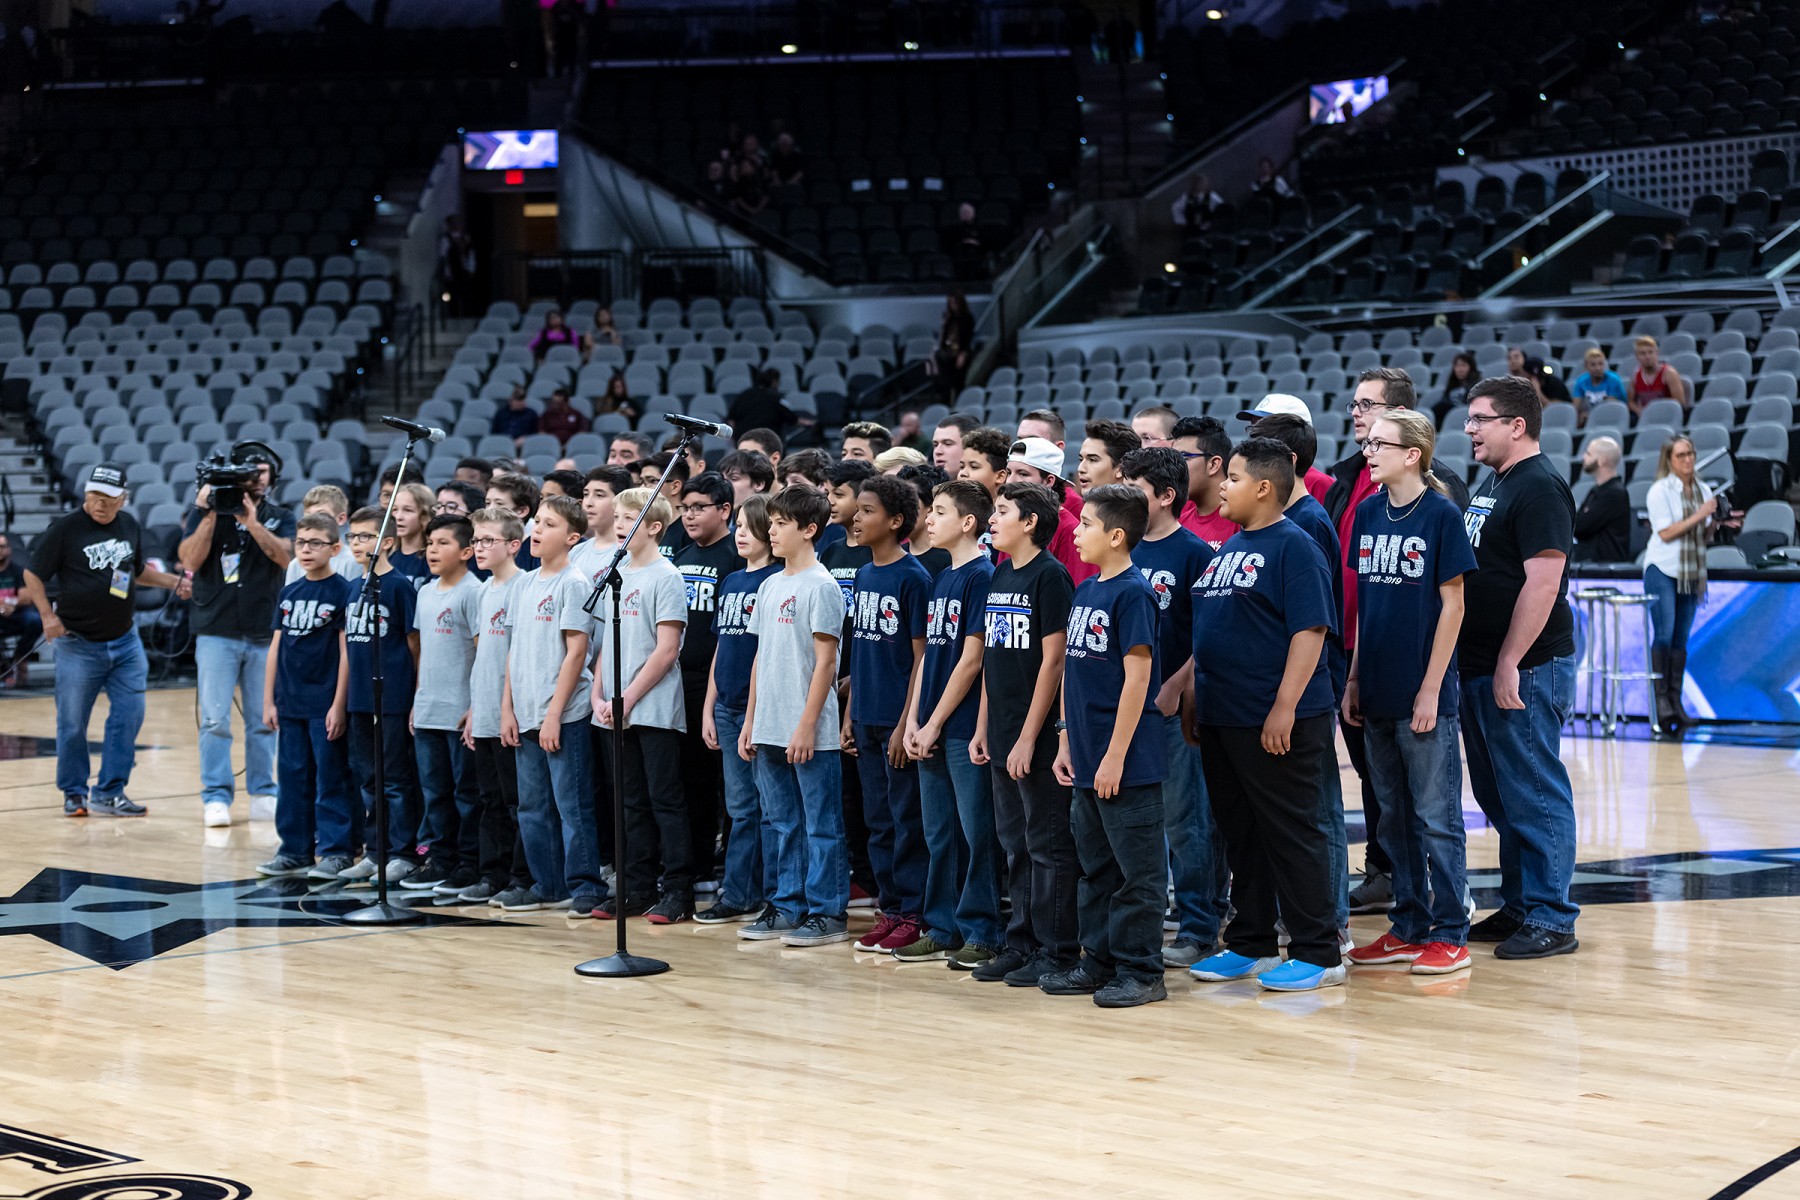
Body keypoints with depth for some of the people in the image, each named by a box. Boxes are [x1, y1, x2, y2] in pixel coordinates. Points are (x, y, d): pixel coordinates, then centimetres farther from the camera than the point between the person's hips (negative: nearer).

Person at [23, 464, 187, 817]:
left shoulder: (129, 525, 7)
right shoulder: (65, 529, -8)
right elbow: (33, 576, -3)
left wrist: (175, 583, 12)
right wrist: (46, 614, -15)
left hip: (125, 641, 5)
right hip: (79, 645, -5)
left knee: (129, 714, -2)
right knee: (72, 723, 3)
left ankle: (108, 793, 5)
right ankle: (74, 794, 18)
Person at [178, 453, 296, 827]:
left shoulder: (279, 518, 9)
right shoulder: (205, 511, 5)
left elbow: (286, 556, -10)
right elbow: (190, 560, -8)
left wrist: (252, 521, -19)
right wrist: (208, 514, -14)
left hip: (265, 634, 2)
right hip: (217, 632, -2)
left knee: (264, 720, 5)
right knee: (215, 720, -5)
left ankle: (263, 794, 13)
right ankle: (216, 798, -2)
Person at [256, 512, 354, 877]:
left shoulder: (343, 591, -6)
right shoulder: (289, 593, 10)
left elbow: (346, 651, -9)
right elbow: (276, 647, 13)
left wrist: (339, 705, -12)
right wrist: (269, 700, 9)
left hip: (325, 704, -6)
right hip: (290, 703, 6)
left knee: (330, 778, -1)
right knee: (292, 777, 10)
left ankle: (335, 851, 5)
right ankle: (294, 850, 18)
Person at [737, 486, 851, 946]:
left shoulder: (821, 586, -10)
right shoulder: (769, 586, 14)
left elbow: (825, 661, -13)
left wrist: (807, 725, -17)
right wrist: (749, 720, 14)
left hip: (809, 733, -8)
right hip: (769, 730, 8)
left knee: (821, 824, -1)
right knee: (781, 823, 13)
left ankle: (828, 913, 3)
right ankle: (787, 906, 21)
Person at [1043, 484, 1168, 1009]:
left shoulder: (1132, 592, -14)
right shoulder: (1084, 591, 11)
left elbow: (1137, 677, -17)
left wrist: (1115, 756, -18)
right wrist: (1066, 741, 14)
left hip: (1128, 764, -9)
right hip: (1087, 760, 9)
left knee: (1137, 869, 0)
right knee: (1095, 866, 16)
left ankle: (1141, 971, 6)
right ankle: (1100, 961, 25)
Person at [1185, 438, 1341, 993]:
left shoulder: (1294, 546, -11)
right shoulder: (1229, 548, 15)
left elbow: (1309, 630, -17)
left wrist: (1285, 707, -22)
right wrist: (1195, 699, 18)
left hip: (1276, 723, -9)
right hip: (1222, 718, 9)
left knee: (1293, 833, -3)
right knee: (1241, 834, 15)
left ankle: (1318, 953, 4)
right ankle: (1250, 946, 24)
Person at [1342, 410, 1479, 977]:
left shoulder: (1441, 514, -9)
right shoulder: (1367, 514, 7)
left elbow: (1452, 604, -9)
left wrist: (1431, 688, -12)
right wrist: (1354, 679, 9)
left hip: (1423, 693, -6)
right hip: (1377, 694, 6)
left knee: (1435, 816, 0)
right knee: (1394, 815, 12)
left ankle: (1449, 934, 7)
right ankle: (1408, 927, 21)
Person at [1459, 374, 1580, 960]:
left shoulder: (1539, 488, -13)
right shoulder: (1492, 484, 17)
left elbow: (1543, 584, -21)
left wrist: (1509, 664, -22)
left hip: (1525, 669, -10)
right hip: (1482, 667, 10)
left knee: (1534, 796, -5)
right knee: (1498, 796, 14)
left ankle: (1550, 920, -1)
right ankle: (1518, 907, 23)